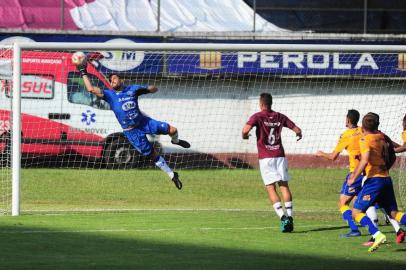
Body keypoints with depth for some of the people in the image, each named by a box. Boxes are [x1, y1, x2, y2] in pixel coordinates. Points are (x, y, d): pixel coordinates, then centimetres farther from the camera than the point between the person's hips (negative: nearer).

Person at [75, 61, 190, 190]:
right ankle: (172, 175, 11)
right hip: (132, 132, -2)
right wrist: (83, 73, -10)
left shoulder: (132, 89, 4)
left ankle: (175, 141, 28)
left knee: (172, 130, -9)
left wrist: (145, 89, -13)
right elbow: (91, 89, -12)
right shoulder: (110, 94, -1)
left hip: (144, 122, 2)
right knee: (153, 155, -3)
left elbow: (154, 89, 8)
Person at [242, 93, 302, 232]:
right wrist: (299, 135, 34)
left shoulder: (257, 117, -3)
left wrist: (244, 136, 5)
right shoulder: (280, 117, 8)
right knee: (284, 186, 5)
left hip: (265, 157, -3)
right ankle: (290, 217, -3)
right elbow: (297, 130, 10)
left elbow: (245, 130, -18)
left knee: (271, 188, -4)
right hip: (280, 155, 3)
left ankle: (283, 217, -19)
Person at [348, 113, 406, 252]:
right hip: (387, 178, 7)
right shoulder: (381, 136, 12)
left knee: (356, 212, -4)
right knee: (393, 213, 11)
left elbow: (365, 161, -19)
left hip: (374, 179, -7)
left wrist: (354, 177, -11)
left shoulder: (365, 139, -7)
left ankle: (377, 235, -22)